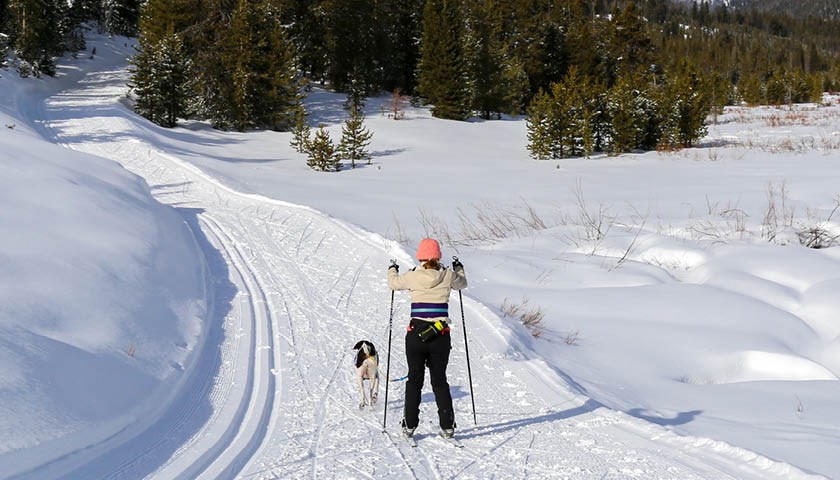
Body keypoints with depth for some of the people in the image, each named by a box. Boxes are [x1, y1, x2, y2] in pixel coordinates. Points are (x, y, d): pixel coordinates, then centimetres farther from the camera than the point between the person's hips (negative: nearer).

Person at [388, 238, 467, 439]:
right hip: (441, 336, 1)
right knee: (439, 381, 12)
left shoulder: (412, 276, -5)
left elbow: (393, 283, 15)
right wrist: (459, 269, 40)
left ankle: (410, 425, 12)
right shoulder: (448, 276, -3)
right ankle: (447, 426, 11)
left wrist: (392, 270, 36)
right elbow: (462, 284, 20)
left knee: (414, 380, 12)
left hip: (416, 335, -1)